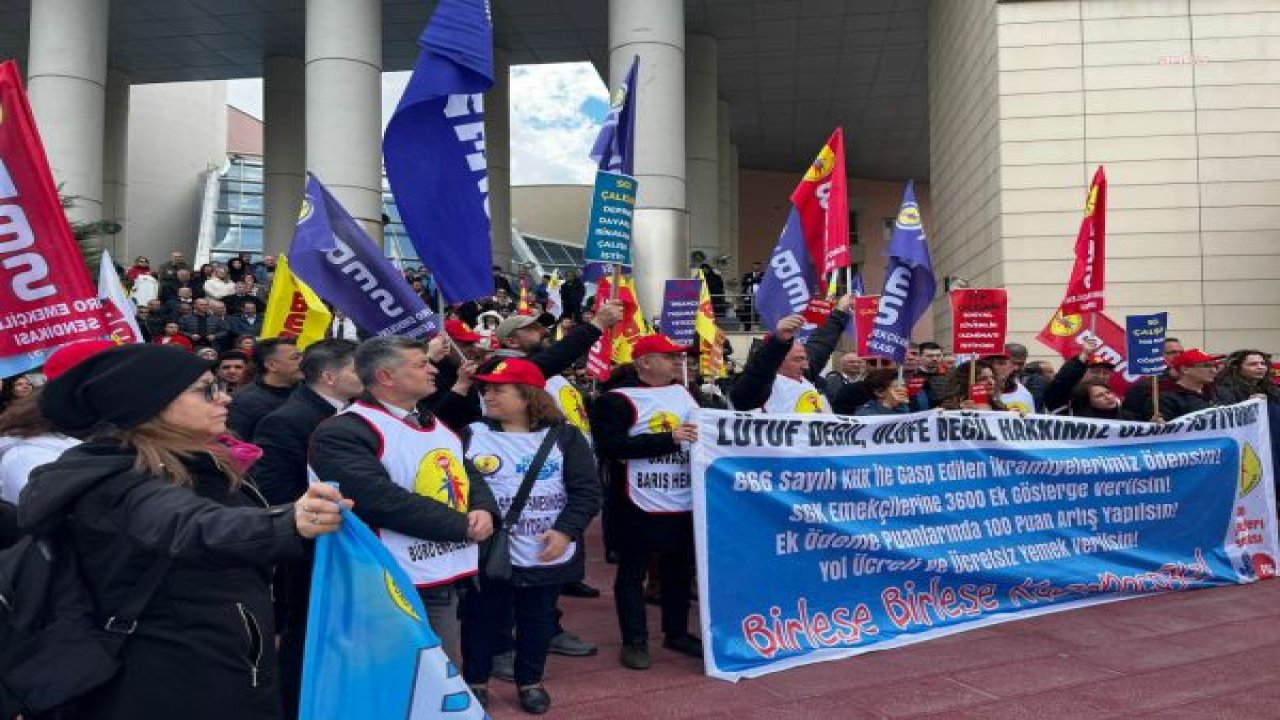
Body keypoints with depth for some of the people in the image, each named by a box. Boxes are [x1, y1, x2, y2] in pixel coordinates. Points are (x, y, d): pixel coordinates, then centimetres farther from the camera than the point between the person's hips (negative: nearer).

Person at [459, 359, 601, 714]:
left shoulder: (564, 436, -3)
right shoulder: (472, 434, -1)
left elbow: (587, 490, -5)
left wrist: (566, 530, -15)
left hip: (547, 554, 0)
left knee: (539, 619, 14)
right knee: (483, 618, 11)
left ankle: (531, 681, 33)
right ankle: (476, 681, 31)